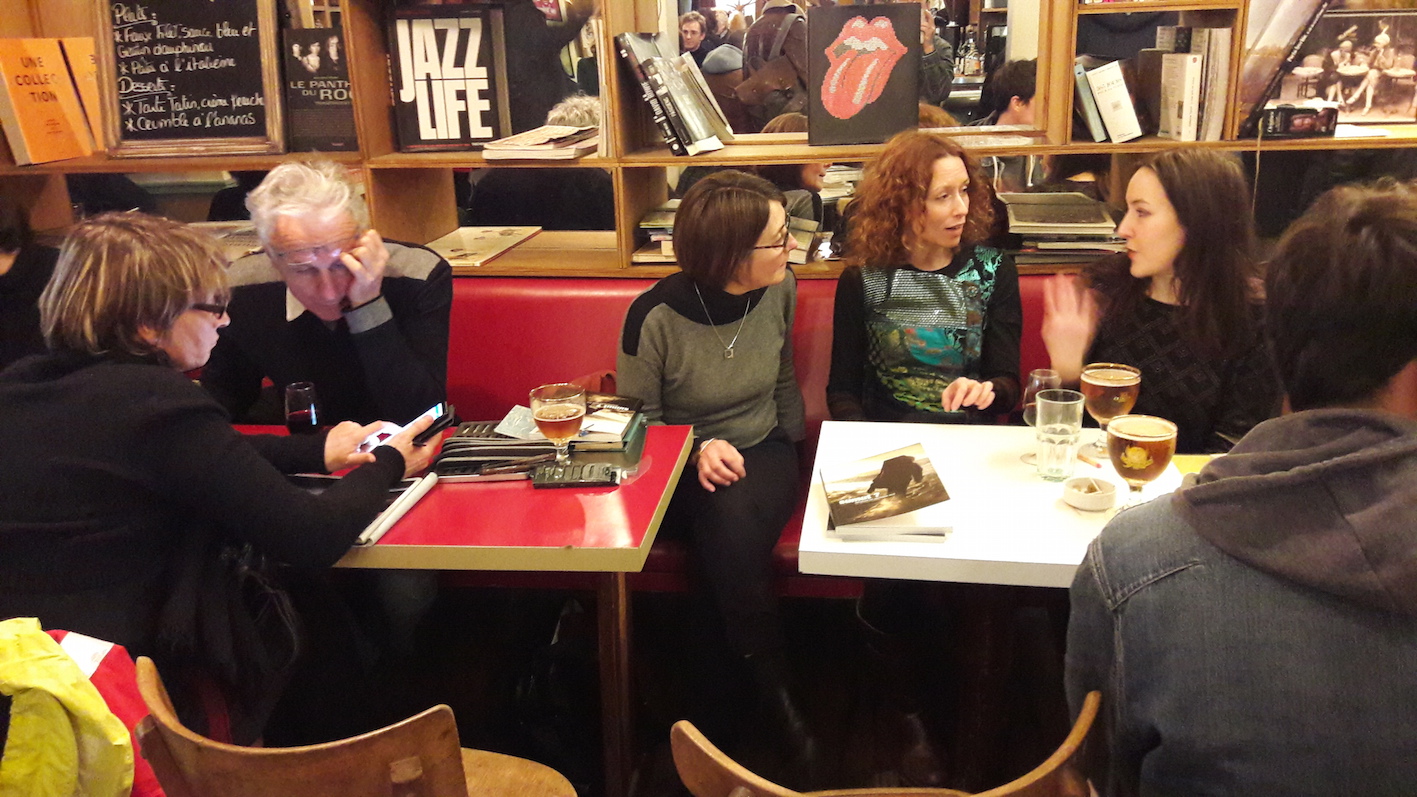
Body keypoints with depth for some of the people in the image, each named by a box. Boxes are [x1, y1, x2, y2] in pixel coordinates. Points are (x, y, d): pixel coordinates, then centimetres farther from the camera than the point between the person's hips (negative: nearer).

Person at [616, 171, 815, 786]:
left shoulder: (780, 289, -5)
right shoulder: (655, 317, -18)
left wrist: (791, 455, 11)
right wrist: (698, 451, -22)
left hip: (762, 455, 3)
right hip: (681, 475, -2)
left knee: (733, 519, -31)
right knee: (729, 528, -34)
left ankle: (715, 709, -12)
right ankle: (778, 704, -14)